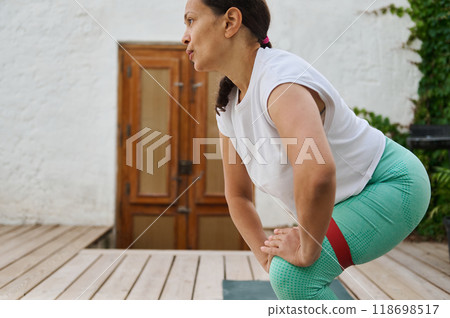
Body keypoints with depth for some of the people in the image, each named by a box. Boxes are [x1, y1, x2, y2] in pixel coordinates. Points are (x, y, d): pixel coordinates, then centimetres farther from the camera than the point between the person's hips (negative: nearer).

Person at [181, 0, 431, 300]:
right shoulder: (229, 104, -1)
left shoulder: (281, 79, -30)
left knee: (294, 275, -22)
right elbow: (238, 196, 10)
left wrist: (307, 250, -33)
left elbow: (317, 174, -48)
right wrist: (268, 257, 1)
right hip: (352, 200, 9)